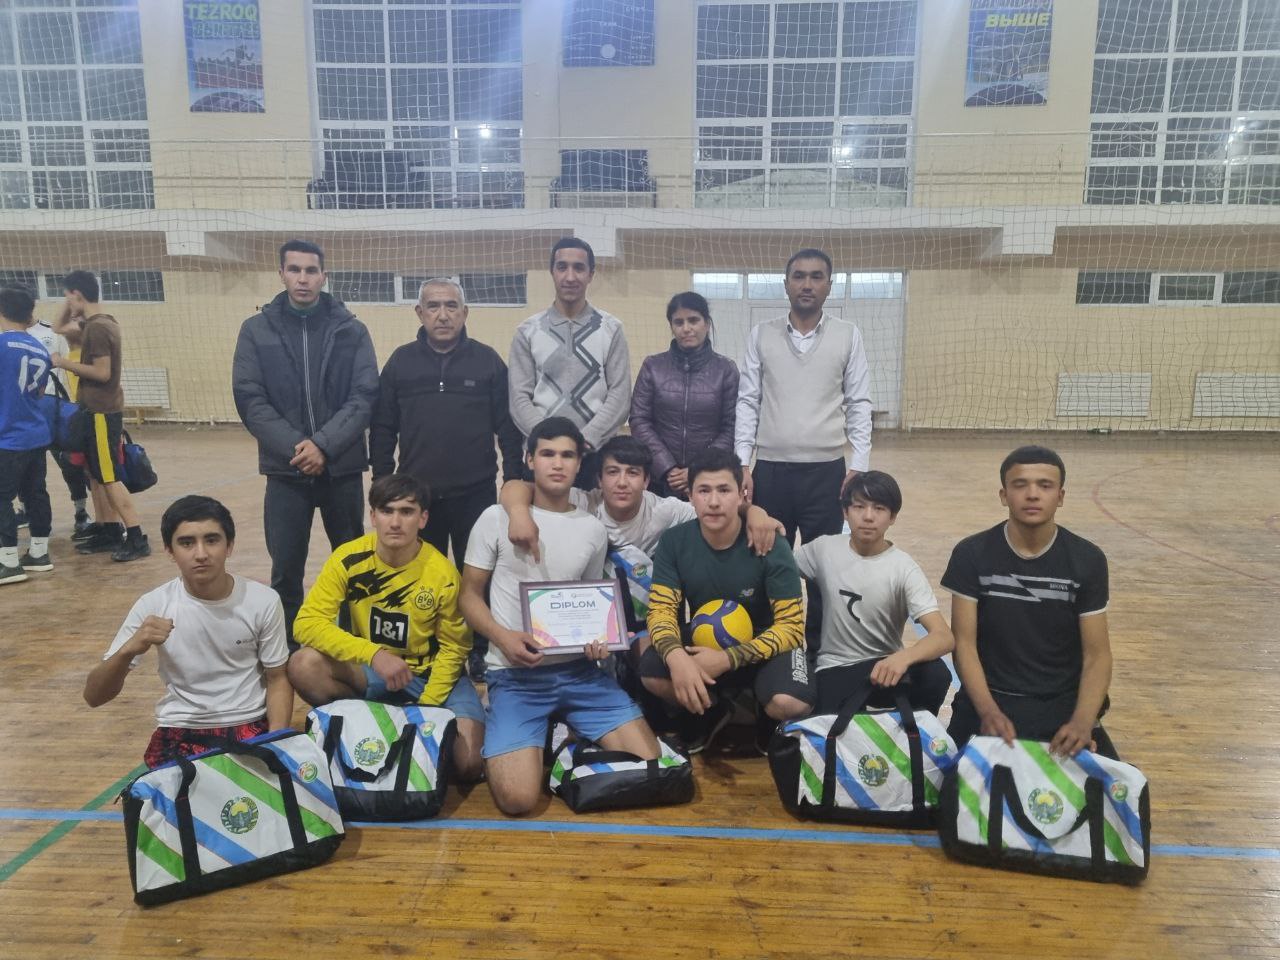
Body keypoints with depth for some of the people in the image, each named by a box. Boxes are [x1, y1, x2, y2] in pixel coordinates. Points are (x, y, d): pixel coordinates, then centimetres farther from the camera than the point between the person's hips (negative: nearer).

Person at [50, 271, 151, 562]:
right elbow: (58, 330, 27)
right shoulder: (98, 323, 13)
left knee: (109, 478, -8)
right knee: (96, 476, 13)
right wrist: (70, 312, 13)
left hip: (101, 411, -10)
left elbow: (102, 372, -21)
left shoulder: (97, 328, -16)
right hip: (99, 409, 10)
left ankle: (137, 538, -7)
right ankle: (109, 532, 18)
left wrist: (64, 363, -13)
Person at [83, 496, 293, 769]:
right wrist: (128, 649, -28)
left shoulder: (263, 601, -10)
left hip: (250, 724, 0)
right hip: (181, 730, 1)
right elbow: (93, 697, -8)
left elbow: (278, 678, 2)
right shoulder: (153, 605, -9)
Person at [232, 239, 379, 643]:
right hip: (285, 470, 0)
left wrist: (324, 445, -17)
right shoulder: (256, 330, 4)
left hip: (342, 468, 0)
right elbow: (249, 399, -3)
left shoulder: (351, 330, 2)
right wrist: (293, 446, -15)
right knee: (286, 569, 6)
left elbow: (365, 396, -5)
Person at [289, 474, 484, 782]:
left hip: (429, 672, -1)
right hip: (369, 670, 2)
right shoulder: (349, 559, -16)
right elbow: (307, 623, -22)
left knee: (469, 765, -21)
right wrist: (374, 654, -35)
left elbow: (453, 647, -6)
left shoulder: (443, 573, -18)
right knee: (303, 665, -27)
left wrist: (427, 708, -16)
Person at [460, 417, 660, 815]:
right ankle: (514, 742, 15)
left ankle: (568, 735, 18)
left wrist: (597, 639, -5)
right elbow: (470, 594, 3)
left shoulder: (594, 530, 8)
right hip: (515, 673, -3)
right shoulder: (497, 518, -2)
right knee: (518, 798, -20)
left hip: (578, 669, 3)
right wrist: (502, 637, -17)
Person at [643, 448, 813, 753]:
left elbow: (791, 626, -20)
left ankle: (768, 717, 9)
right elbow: (661, 609, -12)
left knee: (789, 703, -33)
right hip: (705, 643, 3)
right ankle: (713, 710, 9)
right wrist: (675, 654, -36)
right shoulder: (674, 542, -12)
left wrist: (727, 659, -31)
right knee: (651, 673, -26)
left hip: (763, 646, -2)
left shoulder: (770, 546, -21)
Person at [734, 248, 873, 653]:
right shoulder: (761, 335, 5)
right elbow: (747, 402, 3)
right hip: (770, 470, 1)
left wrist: (859, 467, -4)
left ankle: (820, 646, 22)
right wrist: (741, 465, -3)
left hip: (827, 471, 0)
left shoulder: (848, 336, 3)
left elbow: (859, 404, 3)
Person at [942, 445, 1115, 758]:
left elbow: (1097, 654, -4)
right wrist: (988, 711, -23)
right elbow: (964, 642, -8)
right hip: (990, 699, -1)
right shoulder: (972, 554, -7)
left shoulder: (1087, 560, -4)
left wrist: (1082, 721, -21)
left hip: (1063, 703, 2)